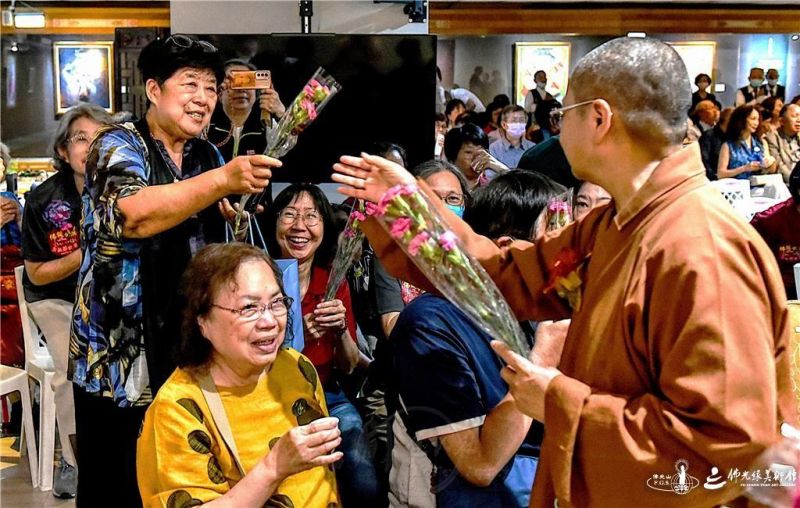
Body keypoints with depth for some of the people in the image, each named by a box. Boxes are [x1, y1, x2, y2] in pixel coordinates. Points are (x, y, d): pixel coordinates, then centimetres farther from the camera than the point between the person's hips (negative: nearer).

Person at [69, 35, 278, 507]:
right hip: (119, 357, -5)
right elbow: (135, 215, -28)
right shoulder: (118, 146, -7)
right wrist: (224, 180, -39)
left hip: (191, 352, 5)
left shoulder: (208, 156, 10)